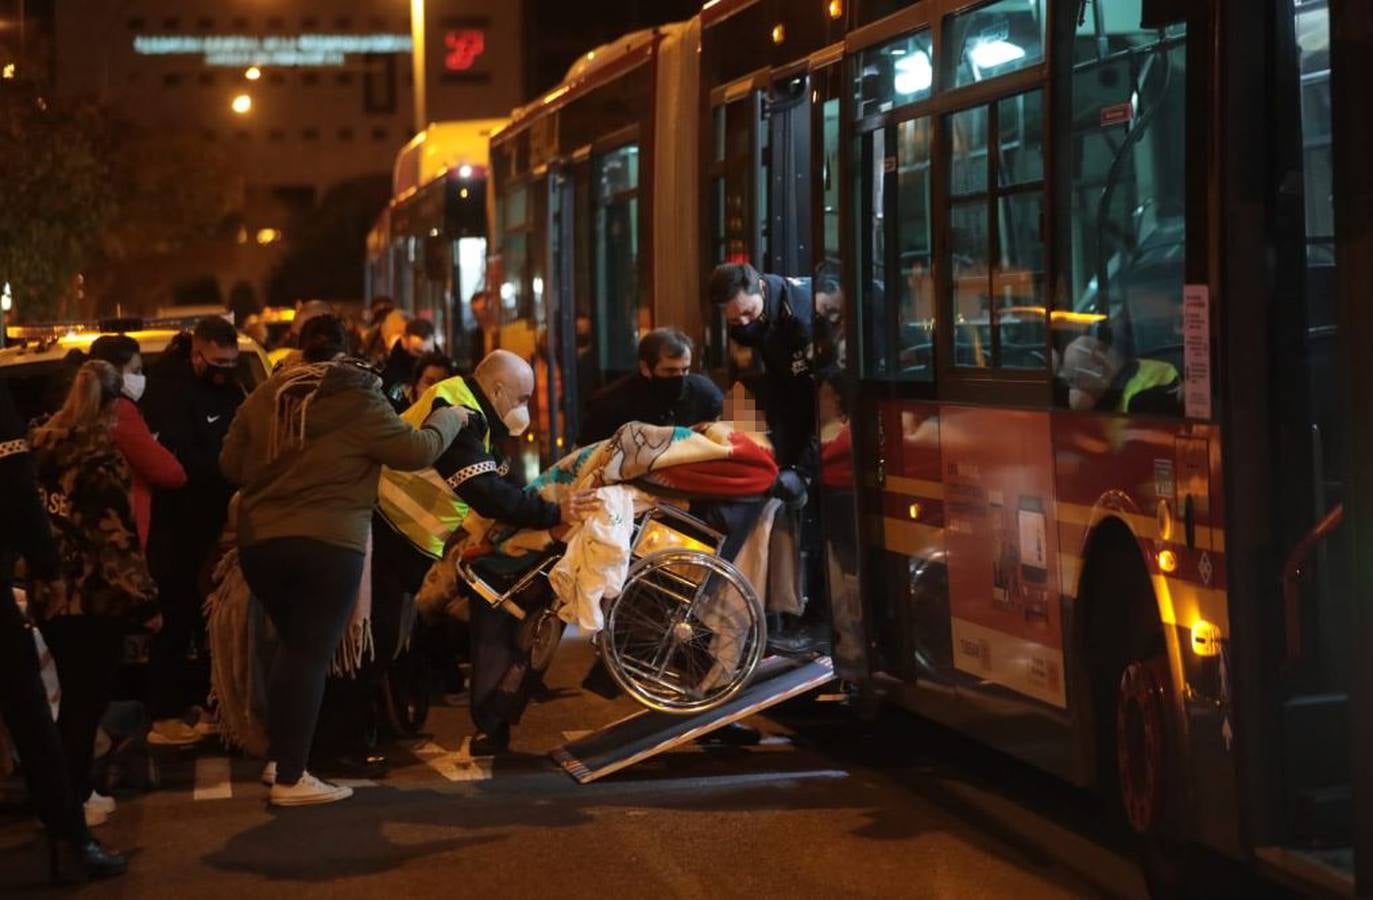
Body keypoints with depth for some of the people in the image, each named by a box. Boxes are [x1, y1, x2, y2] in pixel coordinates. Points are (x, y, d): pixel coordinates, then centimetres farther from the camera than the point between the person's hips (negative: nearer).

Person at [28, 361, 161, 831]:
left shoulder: (39, 447, 6)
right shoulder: (100, 456, -15)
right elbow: (116, 537, -17)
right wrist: (145, 599, -11)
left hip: (49, 594, 7)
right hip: (95, 596, -7)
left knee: (74, 697, 18)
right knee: (88, 699, 3)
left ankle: (72, 791, 25)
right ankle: (74, 800, 7)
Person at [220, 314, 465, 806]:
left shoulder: (264, 396, 7)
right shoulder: (359, 402, -7)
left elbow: (230, 464, 13)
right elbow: (417, 451, -5)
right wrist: (447, 418, 14)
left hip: (258, 541, 5)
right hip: (327, 544, -5)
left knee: (292, 645, 21)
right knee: (311, 654, 0)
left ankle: (279, 757, 23)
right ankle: (290, 779, -1)